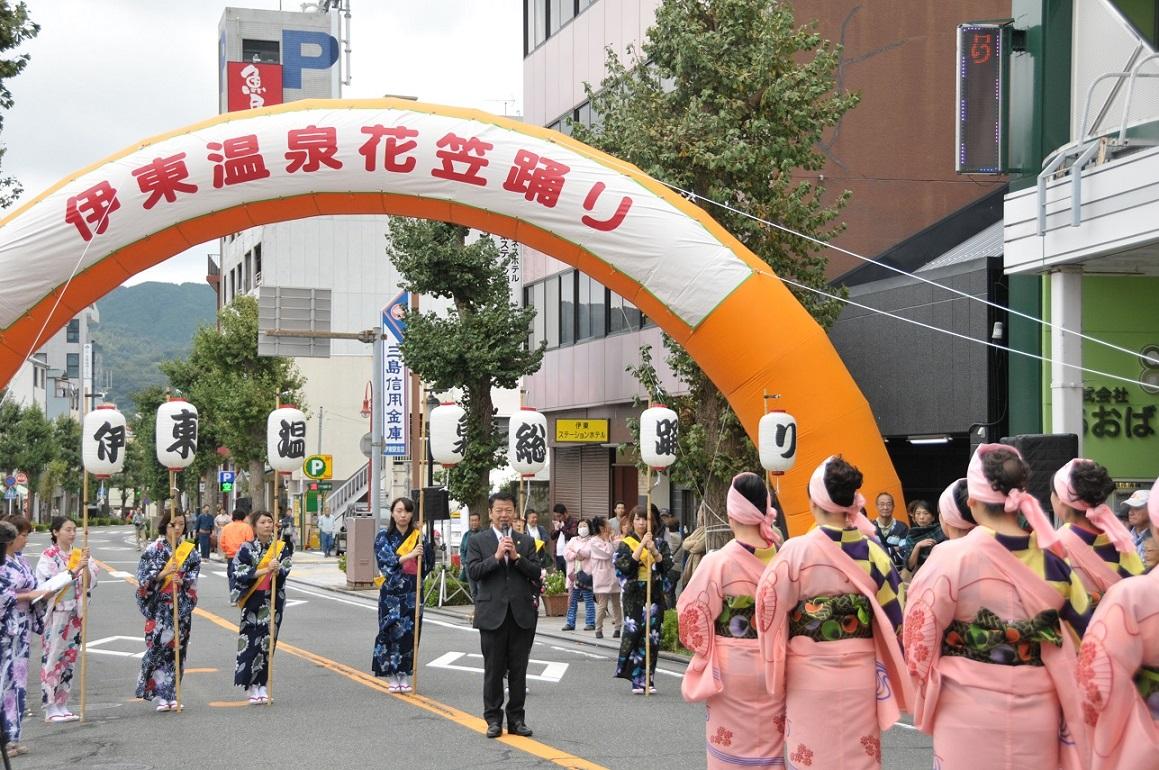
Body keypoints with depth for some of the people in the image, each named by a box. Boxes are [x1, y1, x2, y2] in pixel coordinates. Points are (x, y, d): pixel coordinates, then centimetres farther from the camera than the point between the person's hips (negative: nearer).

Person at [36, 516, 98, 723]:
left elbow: (89, 583, 2)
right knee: (52, 657, -3)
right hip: (54, 613, -5)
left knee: (68, 658, 8)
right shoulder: (48, 555, -6)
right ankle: (50, 708, 1)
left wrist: (86, 567, -15)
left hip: (74, 613, 5)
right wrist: (75, 569, -27)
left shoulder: (79, 554, 8)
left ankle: (62, 705, 15)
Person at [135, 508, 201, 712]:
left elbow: (195, 575, 5)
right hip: (159, 606, -3)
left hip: (181, 606, 3)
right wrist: (162, 574, -21)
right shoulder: (153, 549, -2)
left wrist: (183, 581, -14)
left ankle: (171, 694, 10)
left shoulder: (189, 550, 8)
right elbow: (143, 577, -6)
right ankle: (159, 695, 0)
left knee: (177, 649, 4)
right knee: (158, 647, -6)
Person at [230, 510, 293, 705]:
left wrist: (277, 570, -29)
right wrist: (264, 570, -20)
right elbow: (240, 574, -10)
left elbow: (284, 572, -6)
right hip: (252, 600, -1)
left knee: (268, 642, 3)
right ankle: (252, 689, 3)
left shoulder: (282, 547, 4)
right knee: (251, 642, -4)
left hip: (273, 600, 2)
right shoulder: (246, 549, 0)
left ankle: (263, 686, 11)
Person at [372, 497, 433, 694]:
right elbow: (386, 561, -12)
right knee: (392, 631, -3)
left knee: (409, 632, 2)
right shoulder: (384, 536, 1)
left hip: (412, 592, 2)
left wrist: (424, 542, -12)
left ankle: (405, 676, 10)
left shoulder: (418, 536, 7)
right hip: (391, 591, -2)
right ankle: (393, 678, 4)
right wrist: (410, 555, -21)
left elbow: (429, 562, 3)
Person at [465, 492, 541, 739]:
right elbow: (473, 572, -8)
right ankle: (493, 719, 10)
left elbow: (537, 573, 1)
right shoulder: (477, 541, 4)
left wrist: (517, 557, -12)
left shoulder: (526, 542, 10)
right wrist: (496, 556, -16)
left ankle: (516, 719, 14)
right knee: (493, 670, 3)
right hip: (493, 614, -2)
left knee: (518, 670, 6)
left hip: (522, 614, 2)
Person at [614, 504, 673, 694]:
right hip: (634, 595, -2)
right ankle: (636, 680, -3)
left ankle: (647, 680, 7)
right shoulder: (625, 544, 4)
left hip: (654, 594, 2)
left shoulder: (660, 543, 10)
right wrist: (642, 545, -16)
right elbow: (626, 565, -14)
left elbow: (667, 565, -2)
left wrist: (654, 551, -16)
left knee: (651, 638, 1)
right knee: (633, 633, -8)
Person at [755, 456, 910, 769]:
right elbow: (892, 616, 2)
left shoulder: (796, 551, -12)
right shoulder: (873, 551, -3)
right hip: (861, 676, 3)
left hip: (810, 677, -3)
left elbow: (770, 611, -6)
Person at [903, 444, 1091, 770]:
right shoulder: (1052, 558, -3)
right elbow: (1085, 633, 5)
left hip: (968, 713, -3)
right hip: (1038, 714, 3)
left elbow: (919, 639, -9)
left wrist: (927, 689, 11)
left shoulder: (951, 558, -14)